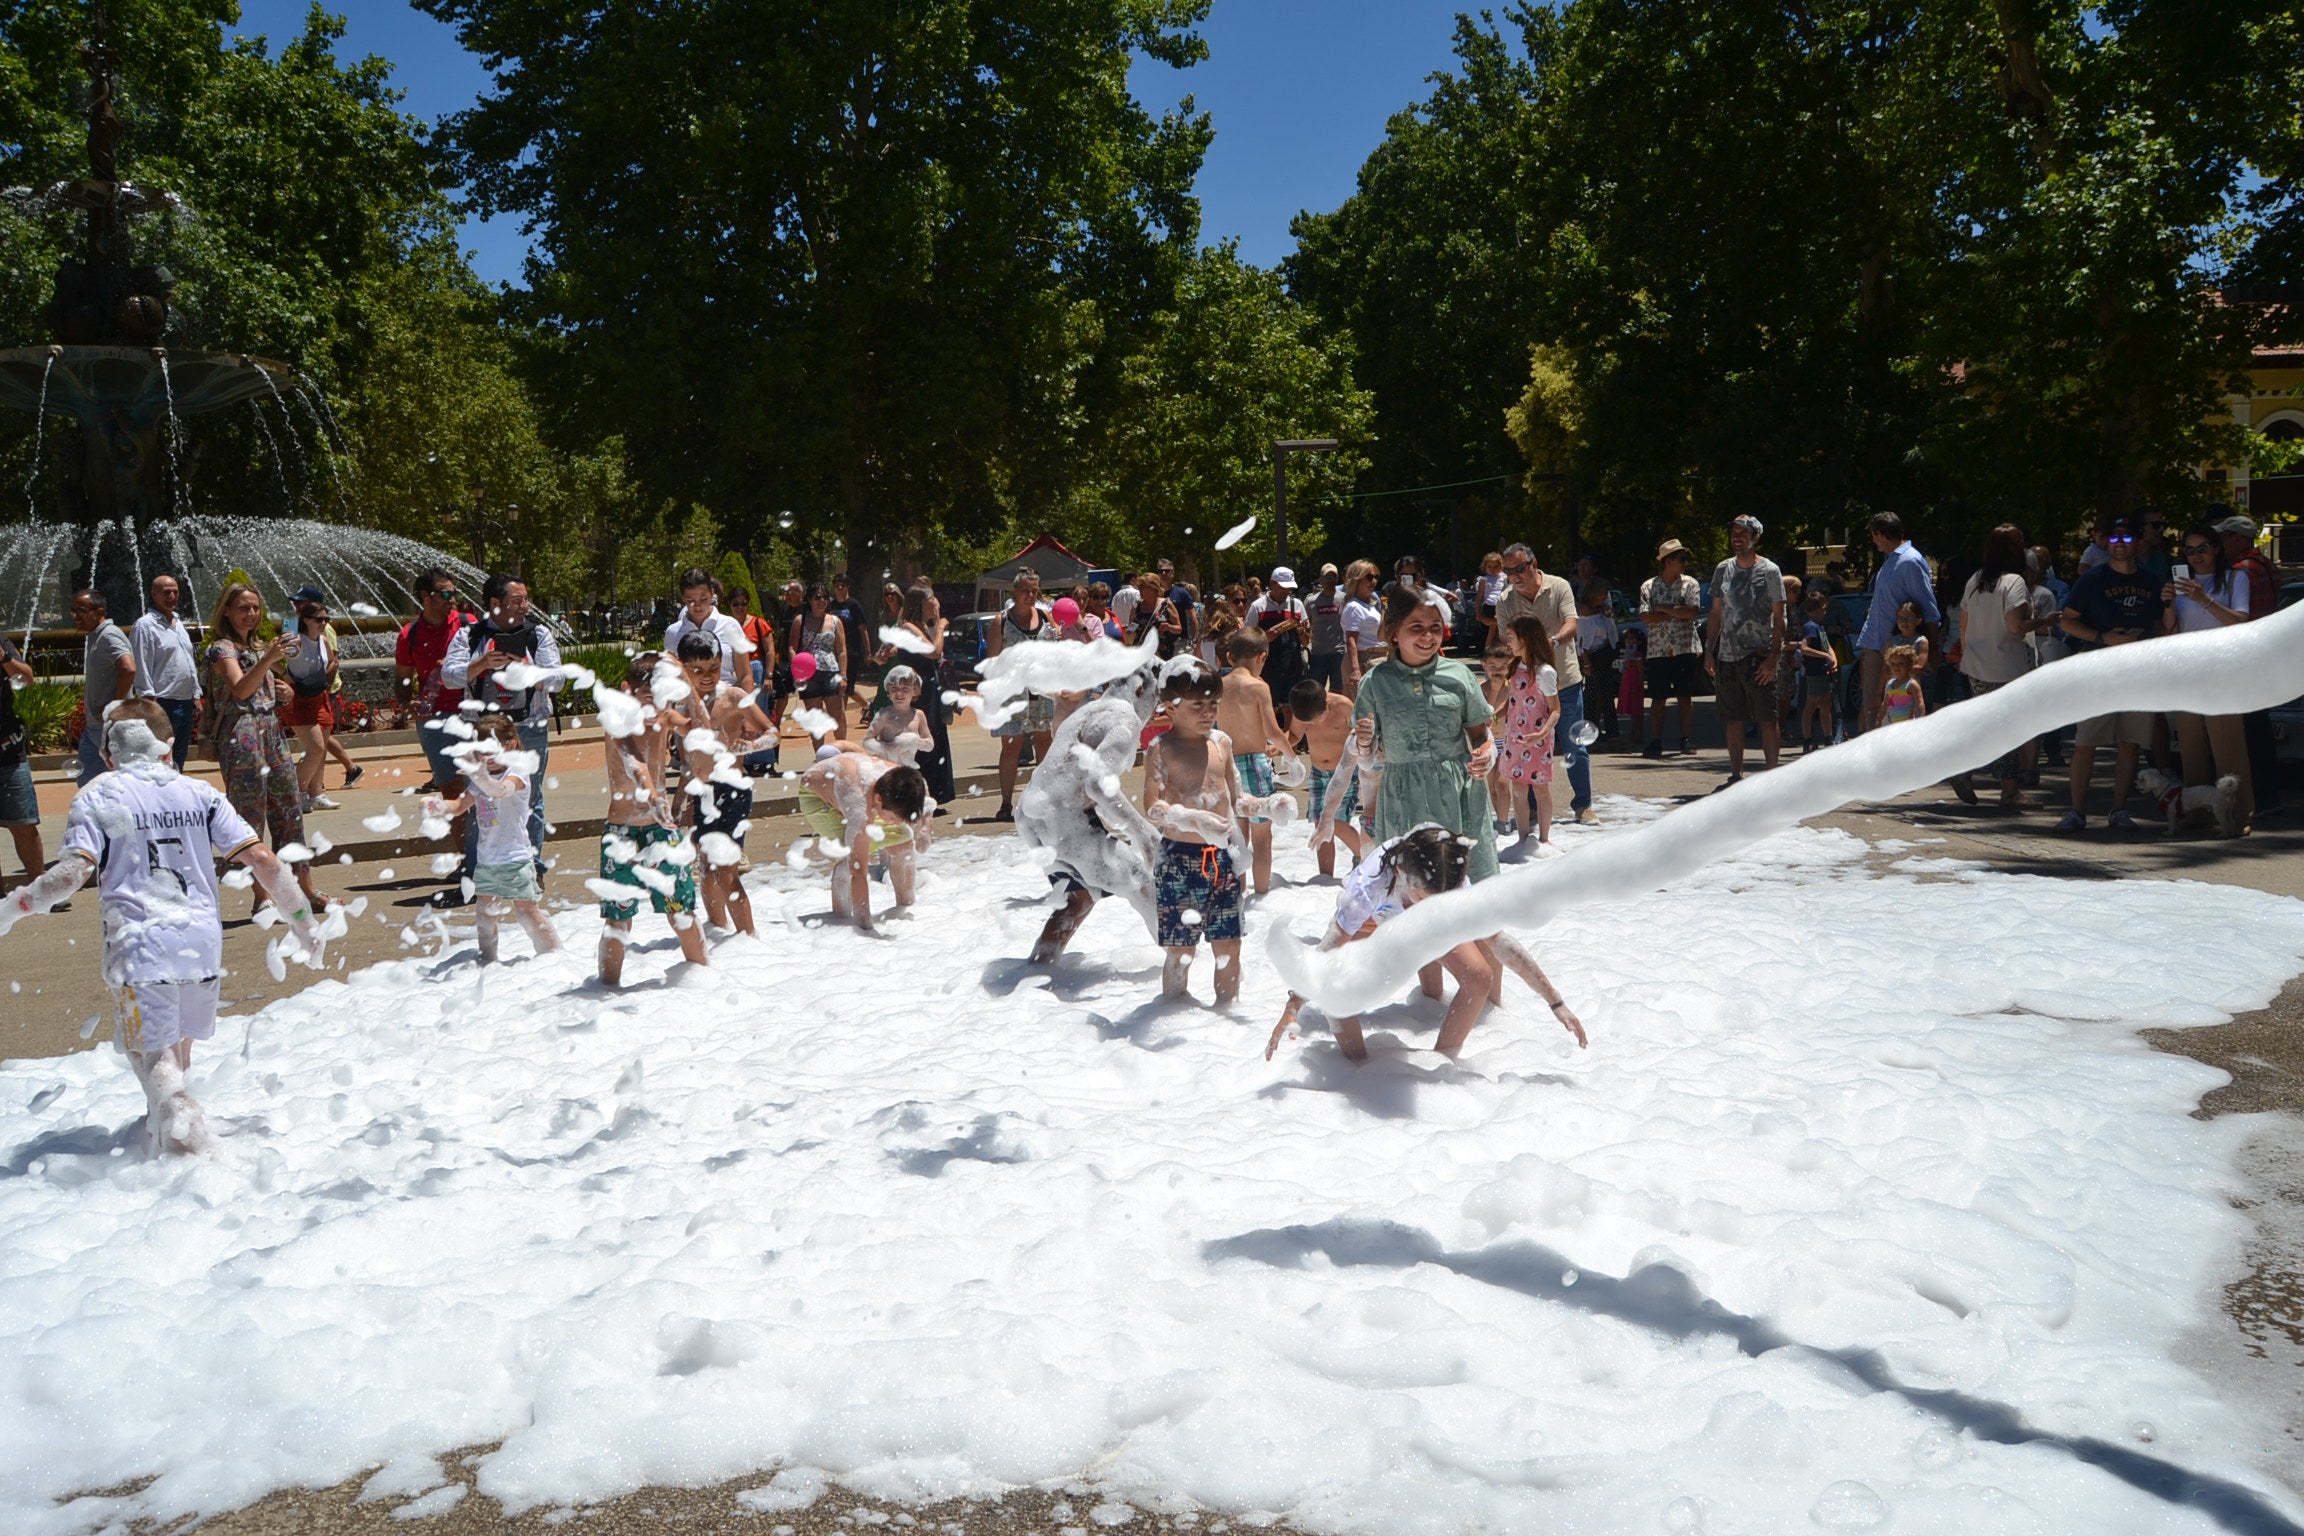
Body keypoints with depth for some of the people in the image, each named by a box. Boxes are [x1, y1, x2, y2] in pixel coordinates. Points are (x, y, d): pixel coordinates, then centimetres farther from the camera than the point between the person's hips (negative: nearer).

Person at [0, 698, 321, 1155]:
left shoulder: (95, 799, 5)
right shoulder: (201, 793, 10)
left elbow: (72, 873, -10)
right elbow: (262, 861, 1)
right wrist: (302, 920, 9)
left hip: (138, 946, -3)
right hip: (202, 941, 3)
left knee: (148, 1048, 5)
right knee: (180, 1037, 24)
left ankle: (173, 1104, -23)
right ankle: (164, 1121, 38)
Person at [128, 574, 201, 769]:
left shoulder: (179, 624, 17)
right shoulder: (145, 625, -8)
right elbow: (142, 670, -14)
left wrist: (196, 698, 16)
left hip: (186, 704, 8)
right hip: (164, 707, -8)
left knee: (178, 765, 14)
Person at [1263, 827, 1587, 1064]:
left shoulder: (1455, 885, -37)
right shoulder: (1368, 886, -46)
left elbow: (1500, 942, -29)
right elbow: (1328, 950, -39)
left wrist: (1556, 1002, -27)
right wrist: (1292, 1008, -43)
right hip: (1369, 921, -2)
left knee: (1480, 978, -18)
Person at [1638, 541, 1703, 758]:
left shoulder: (1690, 584, 5)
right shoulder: (1648, 586, 5)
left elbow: (1693, 611, -10)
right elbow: (1645, 617, -7)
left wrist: (1663, 609, -8)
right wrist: (1677, 613, -9)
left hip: (1686, 649, 0)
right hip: (1657, 650, 0)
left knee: (1686, 697, 3)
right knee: (1657, 698, 2)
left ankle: (1686, 739, 9)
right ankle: (1655, 741, 5)